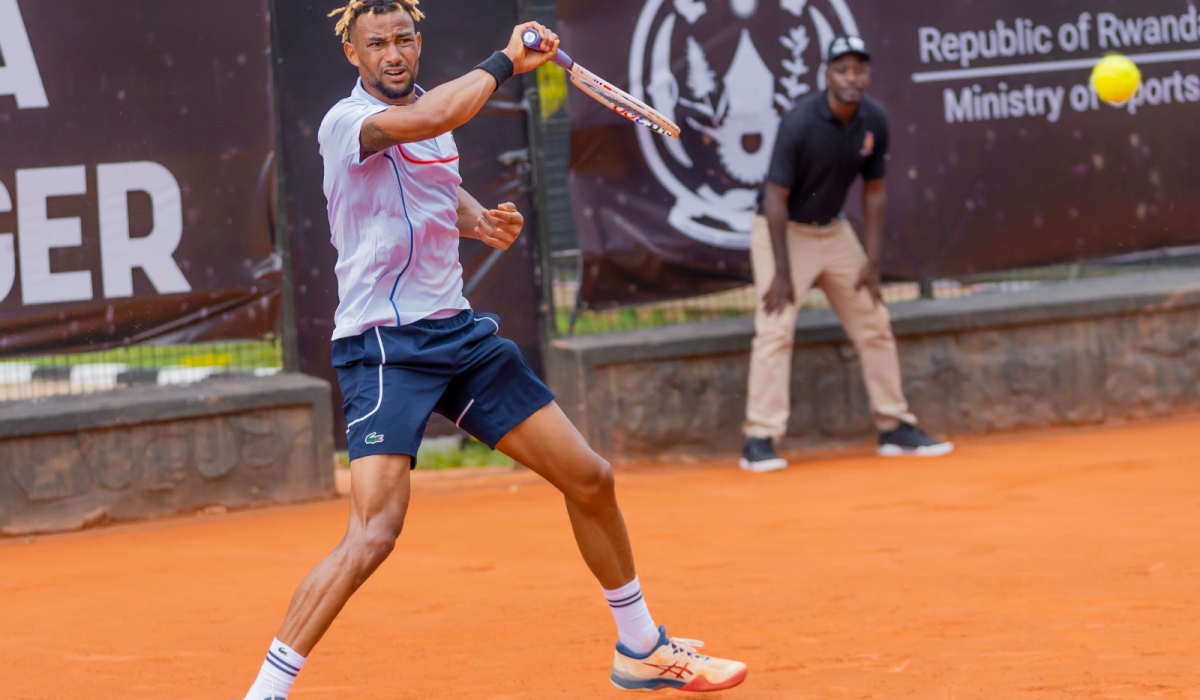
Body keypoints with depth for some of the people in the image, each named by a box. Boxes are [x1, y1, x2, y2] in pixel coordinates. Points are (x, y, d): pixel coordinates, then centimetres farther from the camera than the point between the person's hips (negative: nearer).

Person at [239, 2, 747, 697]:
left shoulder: (434, 104, 11)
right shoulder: (346, 122, -14)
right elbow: (423, 122, -35)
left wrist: (481, 220, 7)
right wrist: (507, 60, -22)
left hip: (460, 333, 8)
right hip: (385, 346, -8)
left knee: (591, 481, 11)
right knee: (374, 534, -23)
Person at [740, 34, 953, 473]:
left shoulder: (874, 122, -9)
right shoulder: (800, 123, -25)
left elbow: (874, 190, 3)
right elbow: (776, 197, -22)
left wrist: (873, 260, 0)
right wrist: (782, 272, -23)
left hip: (834, 231, 6)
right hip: (783, 232, -6)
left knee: (874, 325, 7)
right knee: (775, 330, -16)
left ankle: (895, 429, 17)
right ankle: (759, 441, -15)